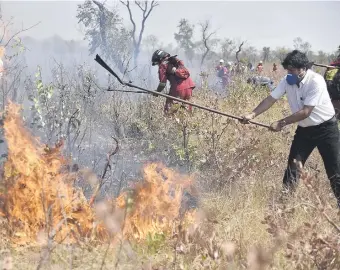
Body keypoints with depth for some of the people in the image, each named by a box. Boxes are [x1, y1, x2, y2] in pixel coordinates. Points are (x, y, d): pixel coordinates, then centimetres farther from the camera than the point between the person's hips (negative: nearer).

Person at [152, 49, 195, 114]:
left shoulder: (163, 65, 6)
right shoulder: (176, 61, 26)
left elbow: (163, 83, 1)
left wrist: (157, 91, 15)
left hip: (178, 89, -7)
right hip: (189, 86, 7)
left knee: (168, 109, 0)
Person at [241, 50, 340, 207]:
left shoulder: (316, 81, -26)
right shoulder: (287, 81, -7)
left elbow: (305, 112, -28)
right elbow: (271, 99, -8)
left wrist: (281, 123, -27)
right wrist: (252, 115, -21)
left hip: (325, 128, -6)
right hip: (304, 129, 6)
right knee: (293, 165, 2)